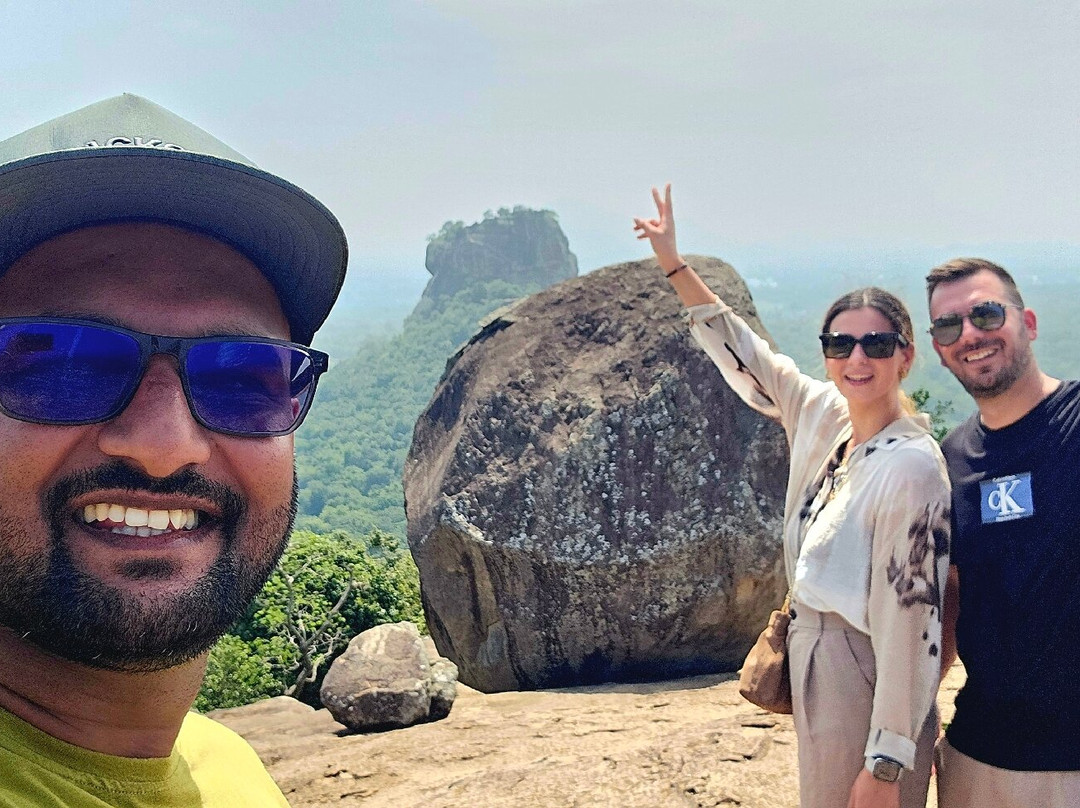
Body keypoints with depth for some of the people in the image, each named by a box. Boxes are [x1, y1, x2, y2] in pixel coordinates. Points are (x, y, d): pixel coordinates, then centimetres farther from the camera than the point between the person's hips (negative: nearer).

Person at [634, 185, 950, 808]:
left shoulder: (911, 466, -22)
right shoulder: (825, 416, 1)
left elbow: (910, 622, -23)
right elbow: (747, 357, 13)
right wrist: (675, 265, 14)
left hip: (865, 683, -7)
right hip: (814, 660, 8)